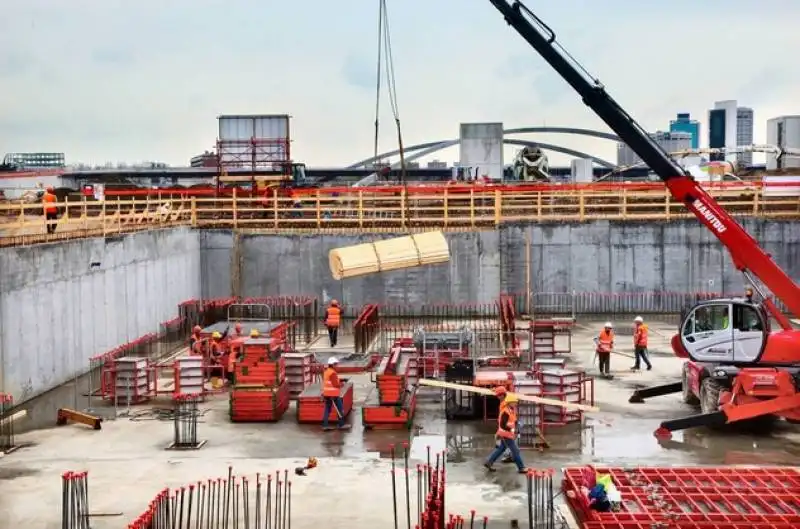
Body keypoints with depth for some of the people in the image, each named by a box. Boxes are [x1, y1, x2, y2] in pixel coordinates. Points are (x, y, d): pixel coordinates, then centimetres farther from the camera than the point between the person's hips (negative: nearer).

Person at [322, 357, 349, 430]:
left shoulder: (326, 372, 13)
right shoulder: (332, 373, -17)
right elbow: (335, 384, -20)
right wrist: (341, 384, -2)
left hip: (327, 393, 9)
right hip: (333, 394, -9)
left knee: (327, 409, 9)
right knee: (340, 409, 1)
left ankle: (325, 425, 7)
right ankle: (341, 424, 5)